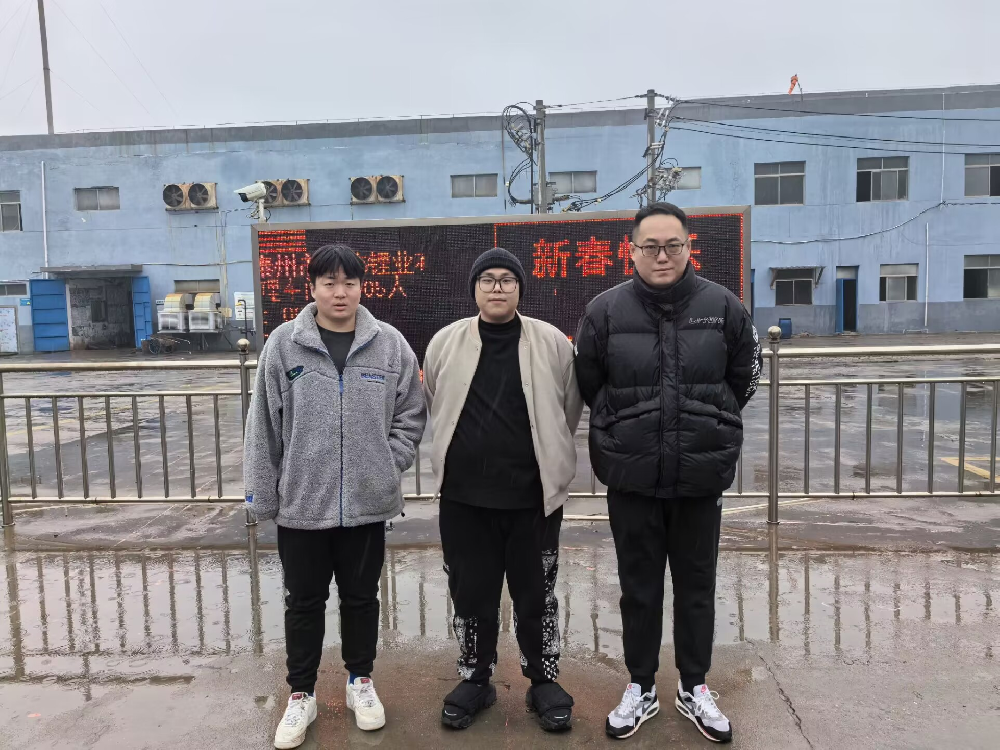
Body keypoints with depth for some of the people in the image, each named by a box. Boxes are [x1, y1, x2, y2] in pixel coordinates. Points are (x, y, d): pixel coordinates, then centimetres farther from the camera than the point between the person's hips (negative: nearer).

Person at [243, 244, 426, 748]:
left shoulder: (390, 344, -2)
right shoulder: (284, 344, -5)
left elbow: (411, 415, 4)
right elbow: (264, 424, -2)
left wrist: (389, 465, -5)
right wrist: (262, 494, -1)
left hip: (367, 501, 1)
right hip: (300, 502, 0)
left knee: (361, 596, 17)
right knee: (304, 601, 15)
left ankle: (360, 681, 38)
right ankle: (301, 694, 33)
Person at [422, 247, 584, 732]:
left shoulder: (553, 343, -3)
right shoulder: (444, 343, 1)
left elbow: (570, 408, 7)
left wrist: (546, 456, 10)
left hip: (534, 494, -1)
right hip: (464, 496, 1)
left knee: (536, 595, 12)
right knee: (470, 593, 14)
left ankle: (543, 681, 33)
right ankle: (475, 679, 34)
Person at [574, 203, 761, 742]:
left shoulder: (722, 306, -4)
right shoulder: (604, 310, -7)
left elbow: (743, 379, 9)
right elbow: (589, 387, 3)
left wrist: (709, 429, 12)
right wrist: (628, 433, 9)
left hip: (701, 475, 1)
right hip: (630, 478, -1)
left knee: (696, 587, 15)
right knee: (639, 588, 13)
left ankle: (694, 688, 36)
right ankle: (641, 688, 33)